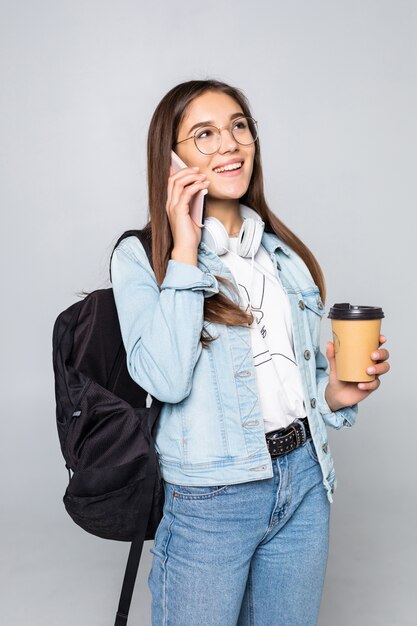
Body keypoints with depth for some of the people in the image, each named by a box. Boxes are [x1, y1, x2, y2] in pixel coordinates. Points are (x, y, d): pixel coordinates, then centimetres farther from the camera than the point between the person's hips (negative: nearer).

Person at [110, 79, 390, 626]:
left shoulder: (283, 251, 8)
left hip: (305, 481, 5)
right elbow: (166, 379, -22)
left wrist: (335, 393, -4)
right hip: (211, 498, -5)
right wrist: (184, 250, -20)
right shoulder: (140, 256, -7)